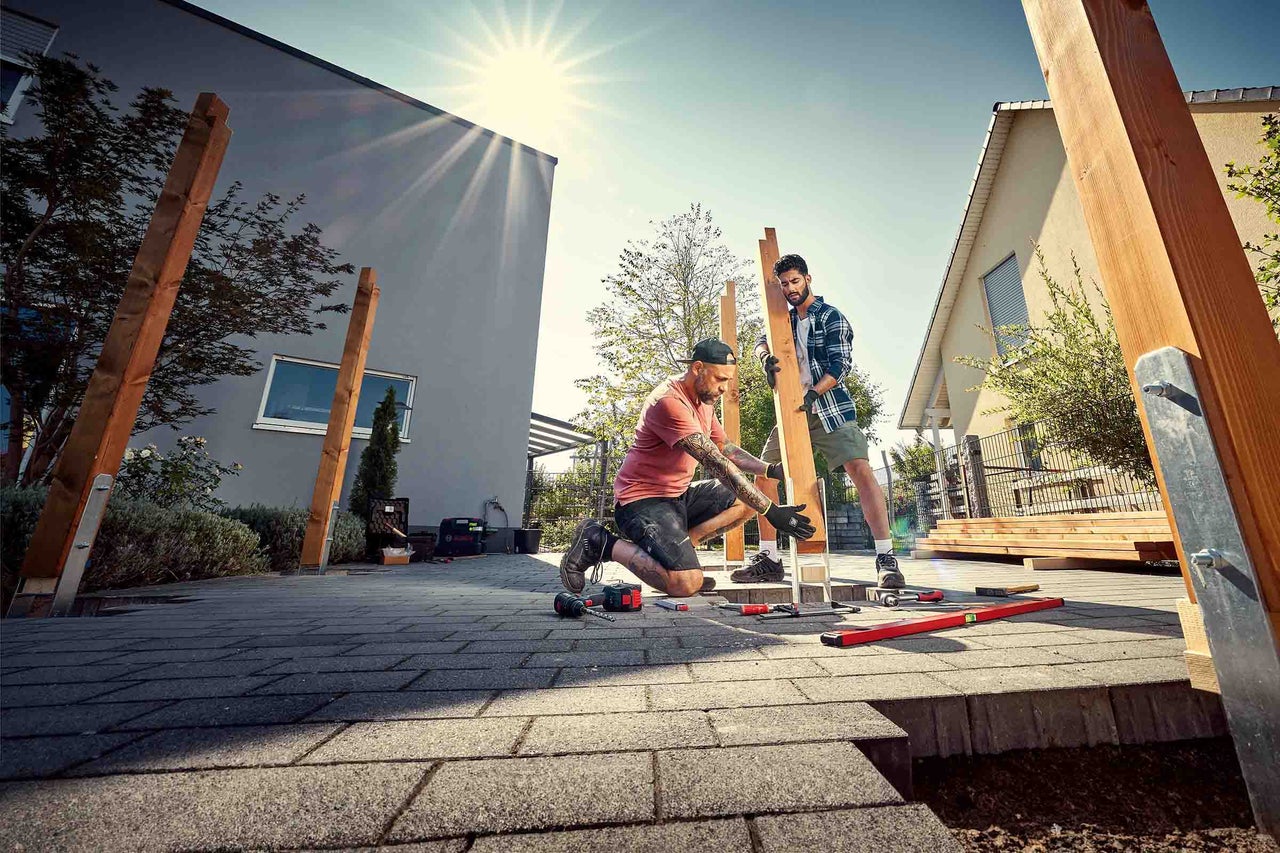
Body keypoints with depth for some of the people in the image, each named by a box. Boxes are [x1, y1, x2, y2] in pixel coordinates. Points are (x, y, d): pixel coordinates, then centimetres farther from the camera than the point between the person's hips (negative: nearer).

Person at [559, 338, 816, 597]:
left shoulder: (705, 399, 9)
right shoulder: (669, 401, -23)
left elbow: (727, 448, 15)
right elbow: (716, 464, -28)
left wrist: (770, 470, -1)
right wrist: (771, 511, -27)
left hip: (680, 494, 10)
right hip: (642, 499, -9)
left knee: (752, 494, 3)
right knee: (687, 584, -22)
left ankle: (678, 547, 1)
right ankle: (601, 543, -3)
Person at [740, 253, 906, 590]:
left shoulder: (832, 318, -1)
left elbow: (841, 364, -10)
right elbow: (761, 342, 4)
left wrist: (813, 392, -26)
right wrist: (765, 356, -20)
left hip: (830, 408, -5)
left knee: (860, 469, -22)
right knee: (764, 473, -2)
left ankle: (886, 560, -13)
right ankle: (769, 559, 5)